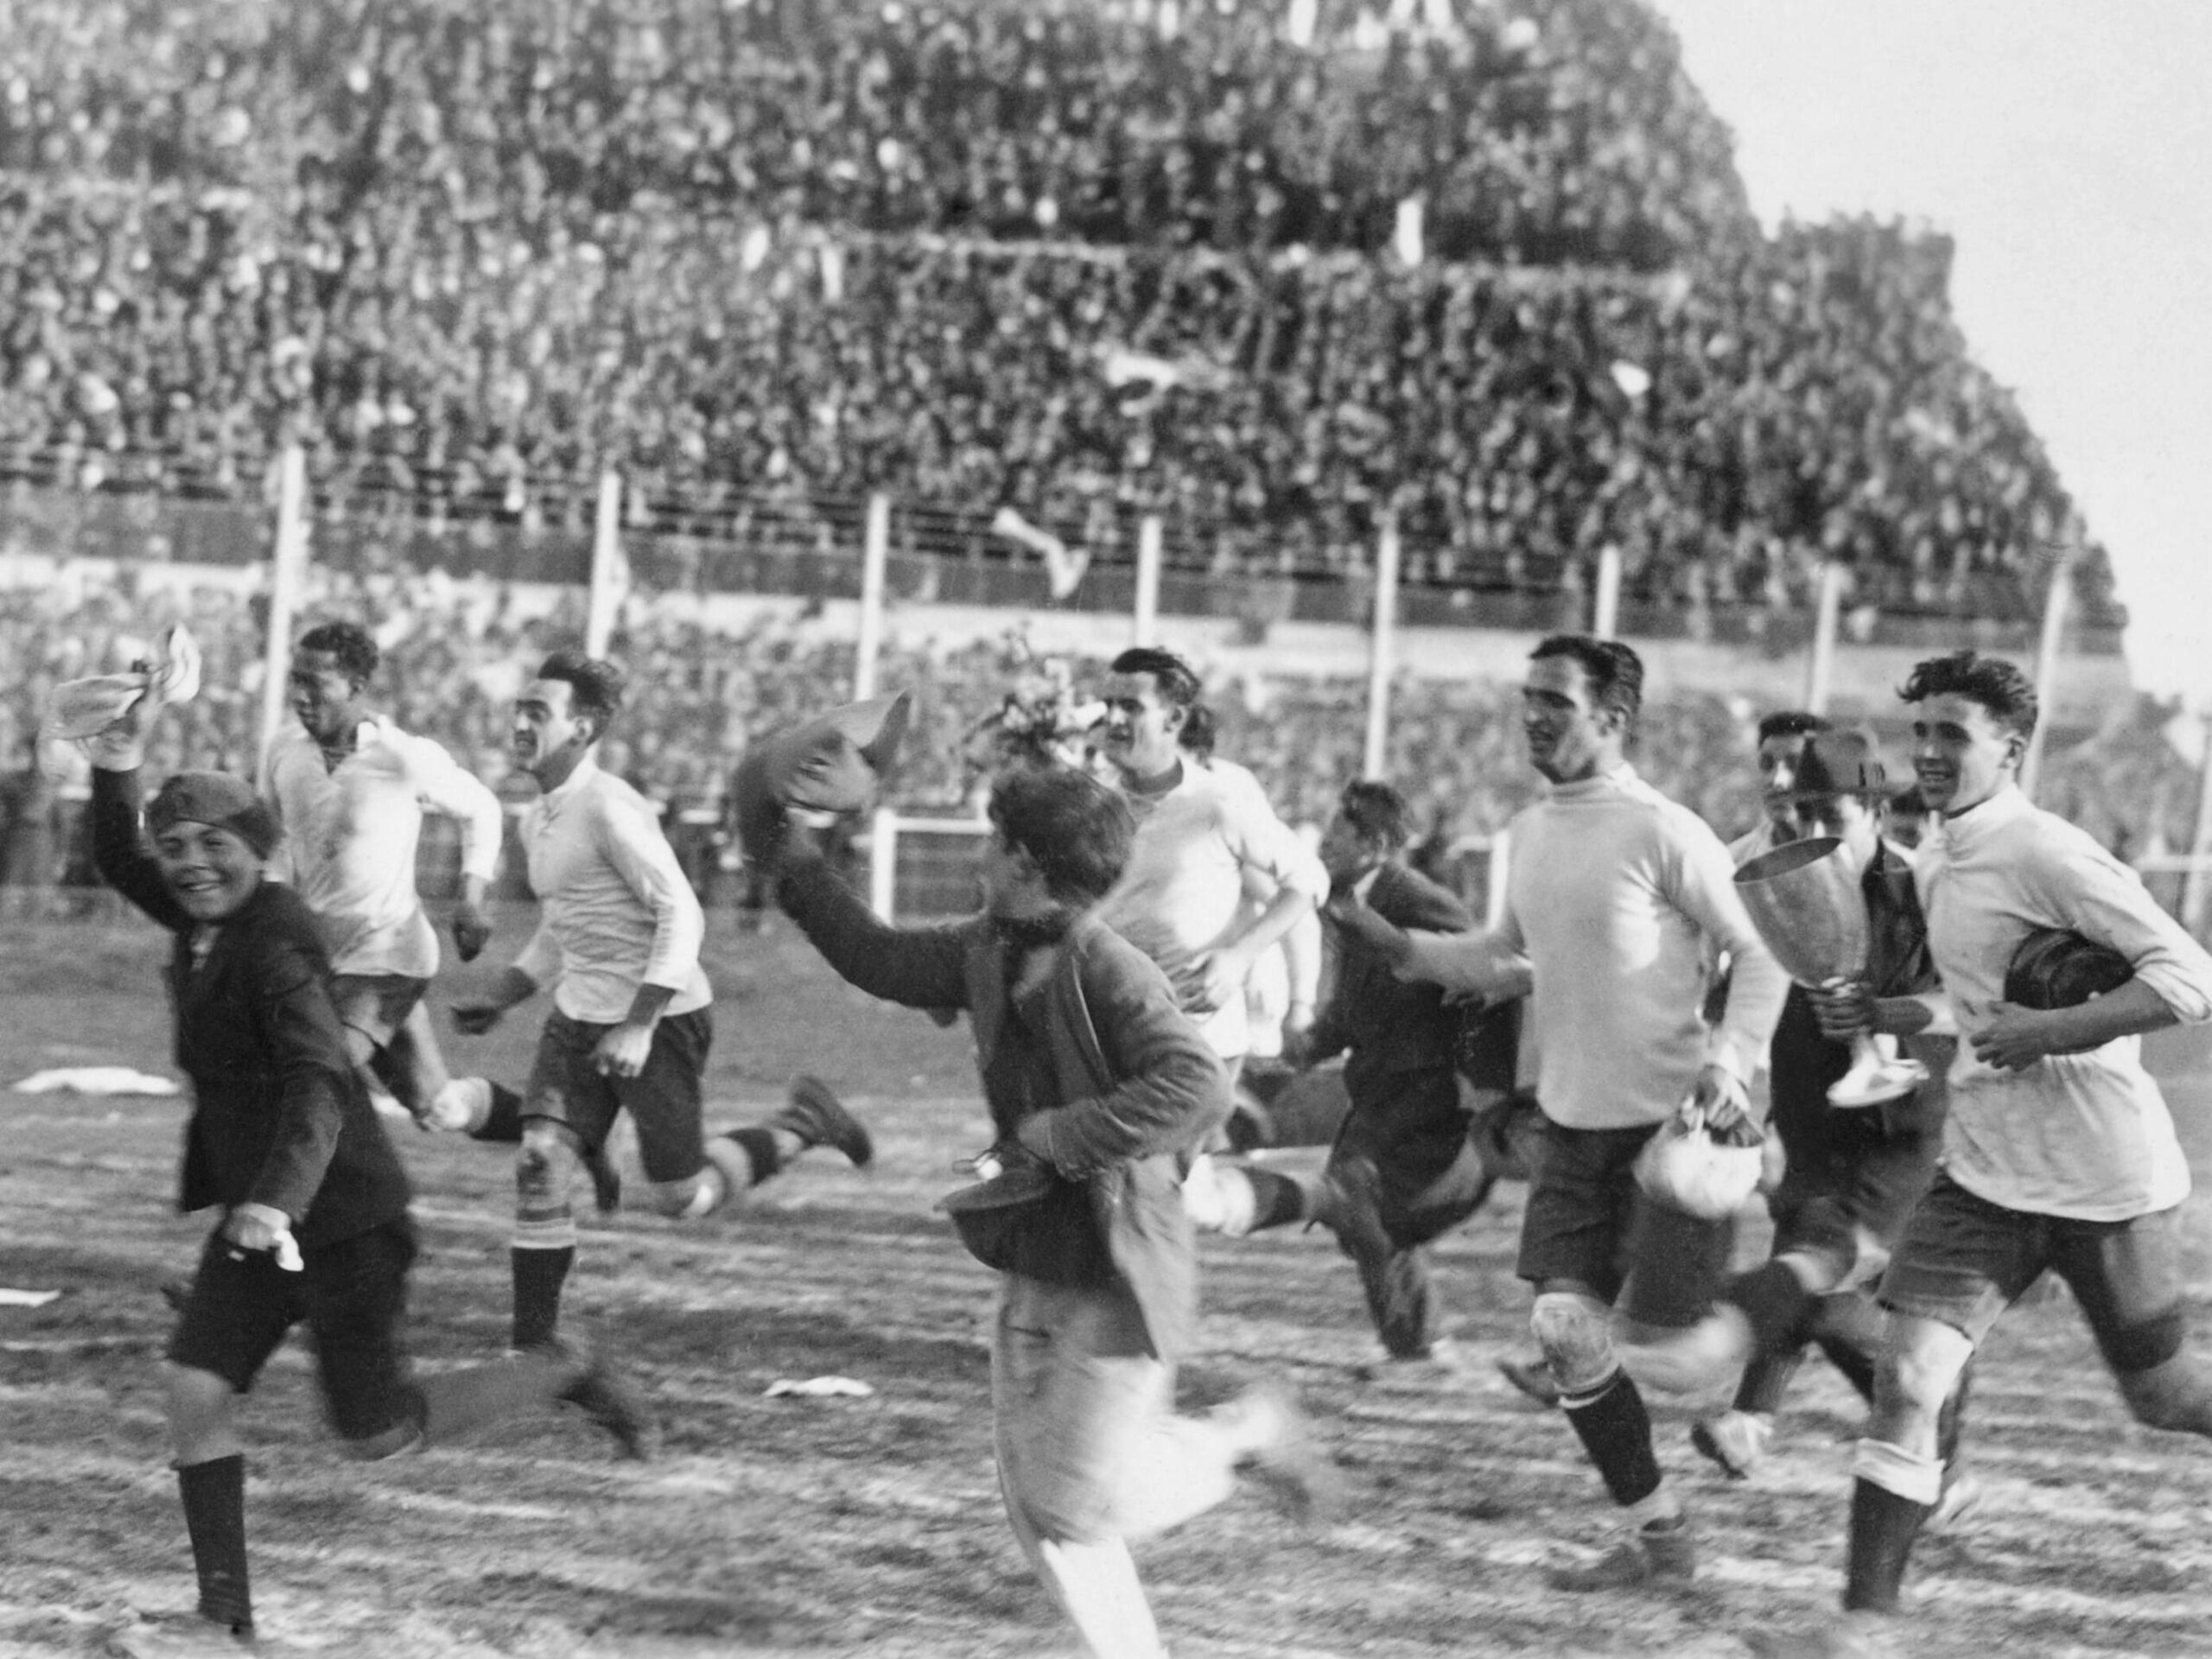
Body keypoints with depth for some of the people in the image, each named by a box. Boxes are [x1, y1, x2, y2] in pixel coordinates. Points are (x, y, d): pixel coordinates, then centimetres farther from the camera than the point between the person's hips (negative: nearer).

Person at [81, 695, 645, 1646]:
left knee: (377, 1435, 0)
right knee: (193, 1390, -5)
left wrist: (277, 1200, -47)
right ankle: (224, 1608, 0)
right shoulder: (206, 924, 5)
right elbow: (117, 862, 19)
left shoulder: (275, 947, -21)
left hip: (340, 1215, -8)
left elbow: (317, 1084, -33)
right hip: (260, 1212, 8)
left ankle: (557, 1377, 19)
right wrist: (116, 772, -1)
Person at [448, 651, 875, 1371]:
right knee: (539, 1164, -6)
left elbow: (682, 915, -22)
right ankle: (534, 1348, -2)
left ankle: (802, 1125, 24)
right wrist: (499, 998, 12)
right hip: (579, 1015, 8)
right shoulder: (537, 820, 10)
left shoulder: (609, 809, -19)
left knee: (681, 1197, 1)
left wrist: (639, 1026, -26)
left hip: (660, 1015, -8)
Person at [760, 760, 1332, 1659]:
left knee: (1081, 1501, -4)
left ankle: (1246, 1433, 17)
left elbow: (1197, 1087, -32)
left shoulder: (1112, 974, -21)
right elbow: (881, 960, 18)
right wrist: (793, 863, 17)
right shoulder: (989, 952, 3)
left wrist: (1058, 1135, -28)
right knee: (1034, 1500, 8)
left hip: (1118, 1274, -8)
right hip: (1033, 1264, 8)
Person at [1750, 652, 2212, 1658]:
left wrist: (2047, 1033, -27)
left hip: (2101, 1179, -7)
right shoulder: (1935, 866, 10)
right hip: (1983, 1170, 7)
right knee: (1907, 1379, -8)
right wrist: (1883, 1015, 8)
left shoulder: (2048, 856, -16)